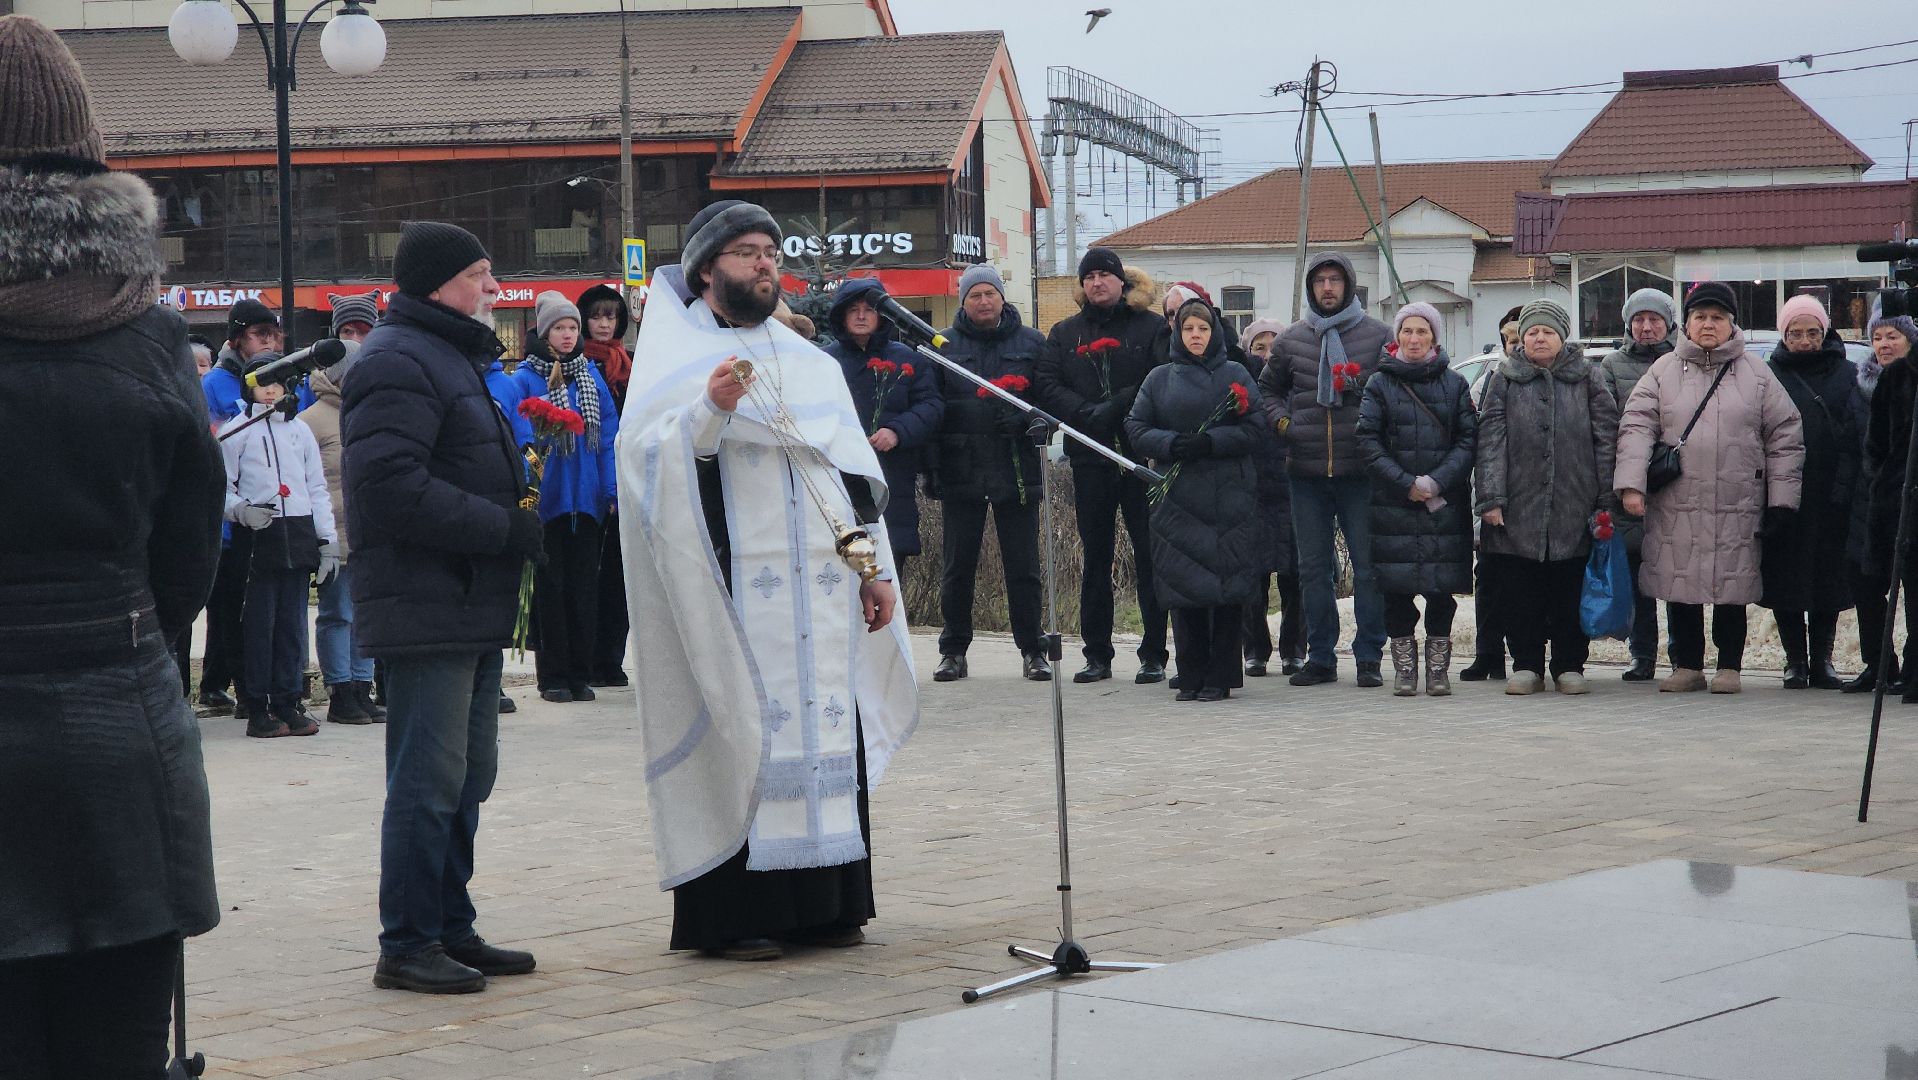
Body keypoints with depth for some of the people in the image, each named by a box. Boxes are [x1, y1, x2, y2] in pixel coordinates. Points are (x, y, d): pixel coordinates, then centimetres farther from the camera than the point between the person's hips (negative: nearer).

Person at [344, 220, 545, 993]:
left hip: (473, 606, 11)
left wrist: (518, 517, 11)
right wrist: (505, 528, -19)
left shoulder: (450, 356, 21)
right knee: (428, 781, -7)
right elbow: (394, 488, -24)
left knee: (467, 778, 14)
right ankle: (407, 945, -1)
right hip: (426, 608, -11)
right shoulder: (398, 363, -14)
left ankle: (451, 930, 22)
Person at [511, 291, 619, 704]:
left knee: (584, 586, 7)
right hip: (547, 497, -3)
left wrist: (612, 489, 0)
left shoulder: (592, 375, 8)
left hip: (587, 498, 4)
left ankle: (580, 673, 14)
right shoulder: (525, 378, -4)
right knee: (551, 588, 3)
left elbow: (609, 434, 7)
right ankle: (553, 675, 8)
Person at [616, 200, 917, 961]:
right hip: (733, 593, -5)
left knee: (825, 725, 5)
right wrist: (709, 412, -27)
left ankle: (826, 905, 11)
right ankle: (734, 914, -3)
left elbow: (854, 467, 18)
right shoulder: (675, 358, 1)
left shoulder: (811, 364, 18)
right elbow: (645, 456, -12)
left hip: (820, 588, 6)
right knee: (741, 736, -7)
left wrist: (875, 569, 11)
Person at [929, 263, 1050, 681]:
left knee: (1023, 566, 2)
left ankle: (1032, 650, 10)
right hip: (960, 471, 0)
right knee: (957, 567, 5)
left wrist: (1030, 418, -16)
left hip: (1016, 471, 0)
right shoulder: (943, 345, 8)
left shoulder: (1031, 343, 9)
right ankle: (953, 651, 15)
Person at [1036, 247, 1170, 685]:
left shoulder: (1151, 327, 3)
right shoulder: (1064, 333, 13)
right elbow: (1045, 385, 2)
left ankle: (1154, 655, 3)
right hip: (1090, 458, 3)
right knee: (1096, 556, 8)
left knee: (1149, 554, -1)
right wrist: (1087, 414, -14)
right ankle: (1097, 654, 13)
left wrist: (1118, 406, -18)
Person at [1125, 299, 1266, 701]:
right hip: (1177, 498, 1)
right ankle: (1191, 677, 6)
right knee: (1184, 586, -1)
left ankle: (1220, 677, 0)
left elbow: (1253, 428, 0)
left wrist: (1209, 442, -14)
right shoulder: (1159, 378, 12)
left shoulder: (1236, 375, 8)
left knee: (1228, 584, -5)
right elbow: (1136, 426, 7)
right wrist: (1169, 444, -11)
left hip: (1229, 498, -1)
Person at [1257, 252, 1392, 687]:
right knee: (1313, 569, 7)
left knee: (1367, 566, -2)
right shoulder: (1291, 340, 11)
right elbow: (1268, 388, 23)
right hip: (1307, 472, 3)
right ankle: (1321, 658, 14)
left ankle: (1369, 657, 4)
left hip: (1360, 471, -3)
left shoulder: (1377, 336, 3)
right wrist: (1281, 421, 6)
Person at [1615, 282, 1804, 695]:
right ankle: (1687, 666, 18)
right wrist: (1631, 483, -14)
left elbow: (1785, 435, 7)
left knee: (1732, 587, 3)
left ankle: (1729, 667, 16)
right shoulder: (1665, 370, 7)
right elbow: (1637, 426, -1)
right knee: (1680, 588, 6)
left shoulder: (1755, 372, 7)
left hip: (1738, 506, -1)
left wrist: (1782, 499, 2)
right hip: (1675, 506, 1)